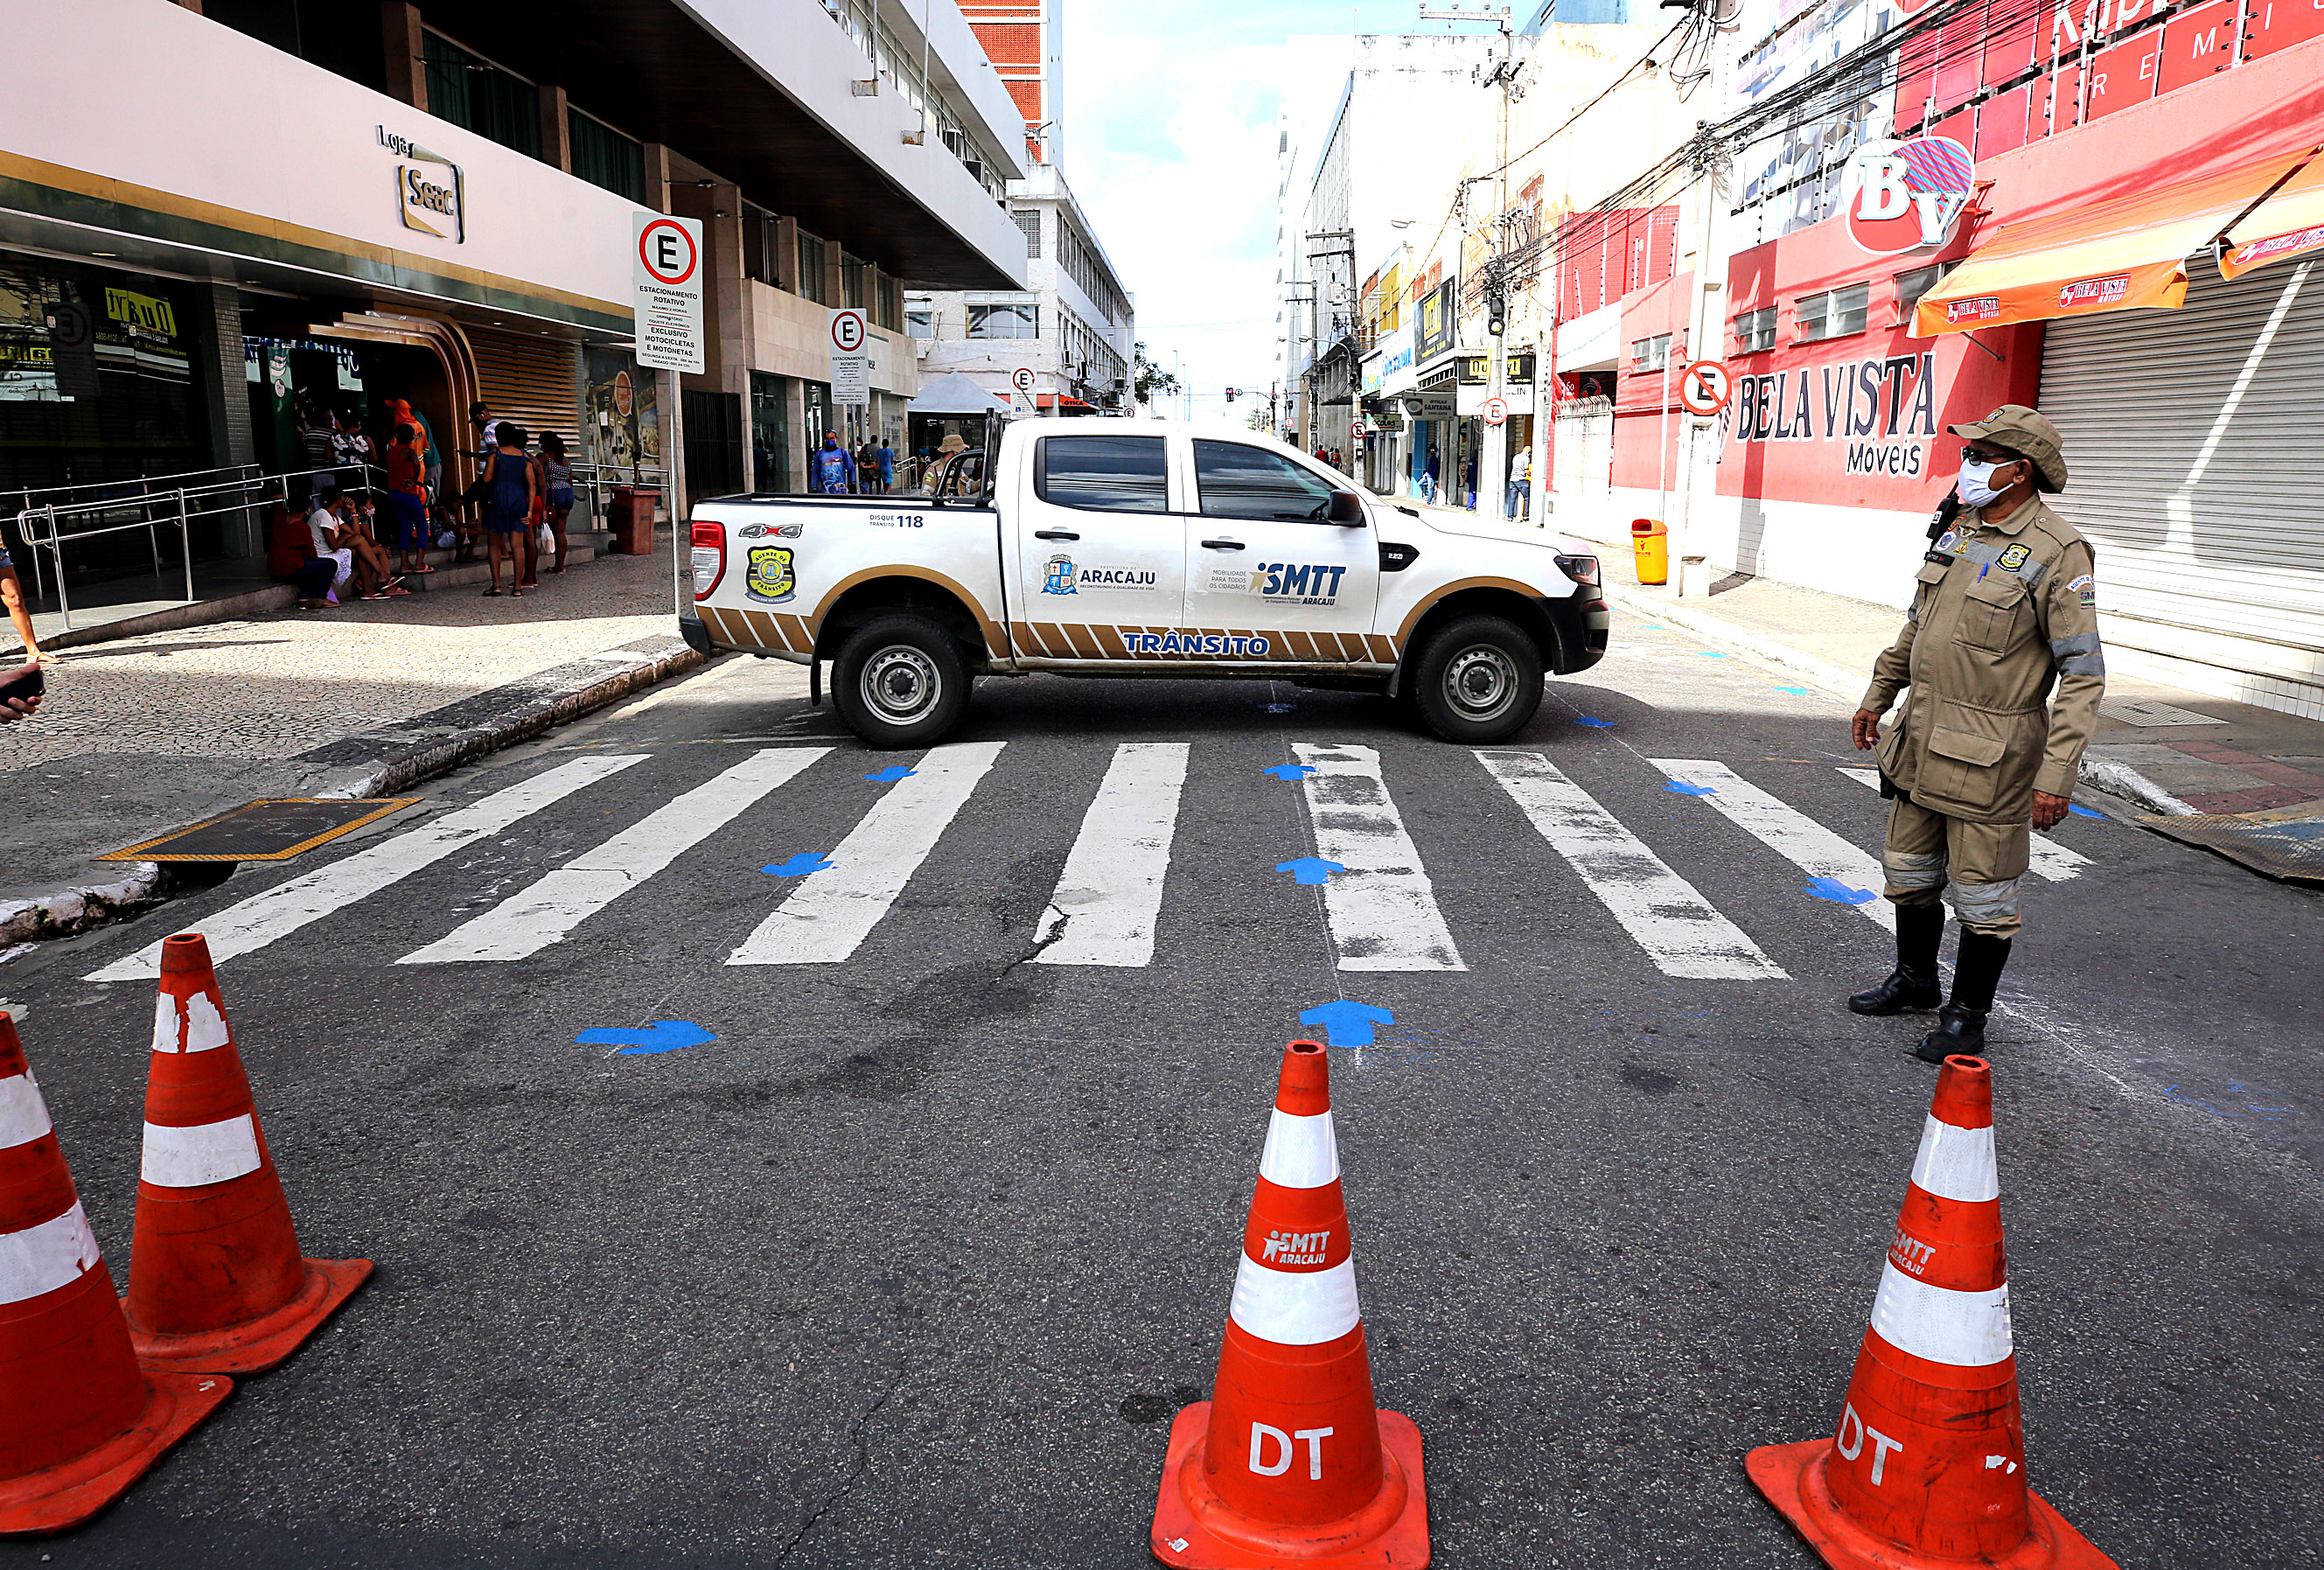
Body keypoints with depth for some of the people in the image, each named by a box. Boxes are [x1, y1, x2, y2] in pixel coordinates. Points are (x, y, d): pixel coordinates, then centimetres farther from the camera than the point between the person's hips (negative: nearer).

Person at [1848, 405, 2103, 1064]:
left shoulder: (2057, 553, -15)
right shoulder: (1958, 529, 7)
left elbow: (2083, 672, -16)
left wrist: (2057, 773, -21)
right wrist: (1878, 696, 23)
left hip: (1991, 756, -7)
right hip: (1923, 738, 7)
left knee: (1983, 893, 4)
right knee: (1910, 870, 19)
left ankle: (1966, 1015, 20)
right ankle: (1914, 979, 39)